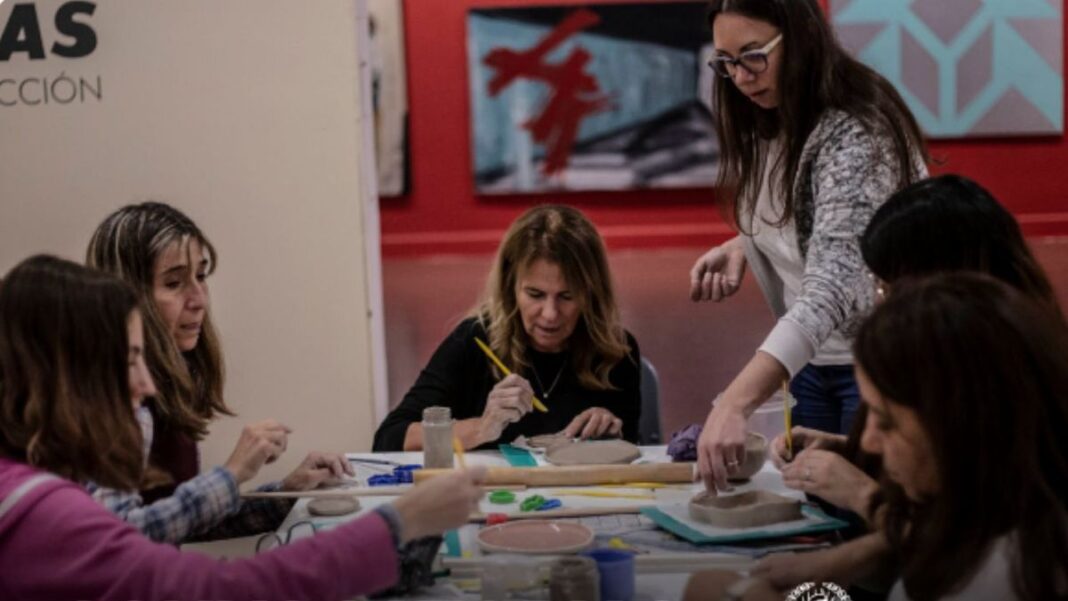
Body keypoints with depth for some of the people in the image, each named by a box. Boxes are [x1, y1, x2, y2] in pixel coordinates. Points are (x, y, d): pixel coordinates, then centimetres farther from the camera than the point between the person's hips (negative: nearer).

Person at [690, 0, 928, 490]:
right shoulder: (771, 128, 1)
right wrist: (741, 248, -5)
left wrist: (734, 403, -48)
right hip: (811, 363, 8)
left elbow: (830, 287, -37)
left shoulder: (854, 134, -25)